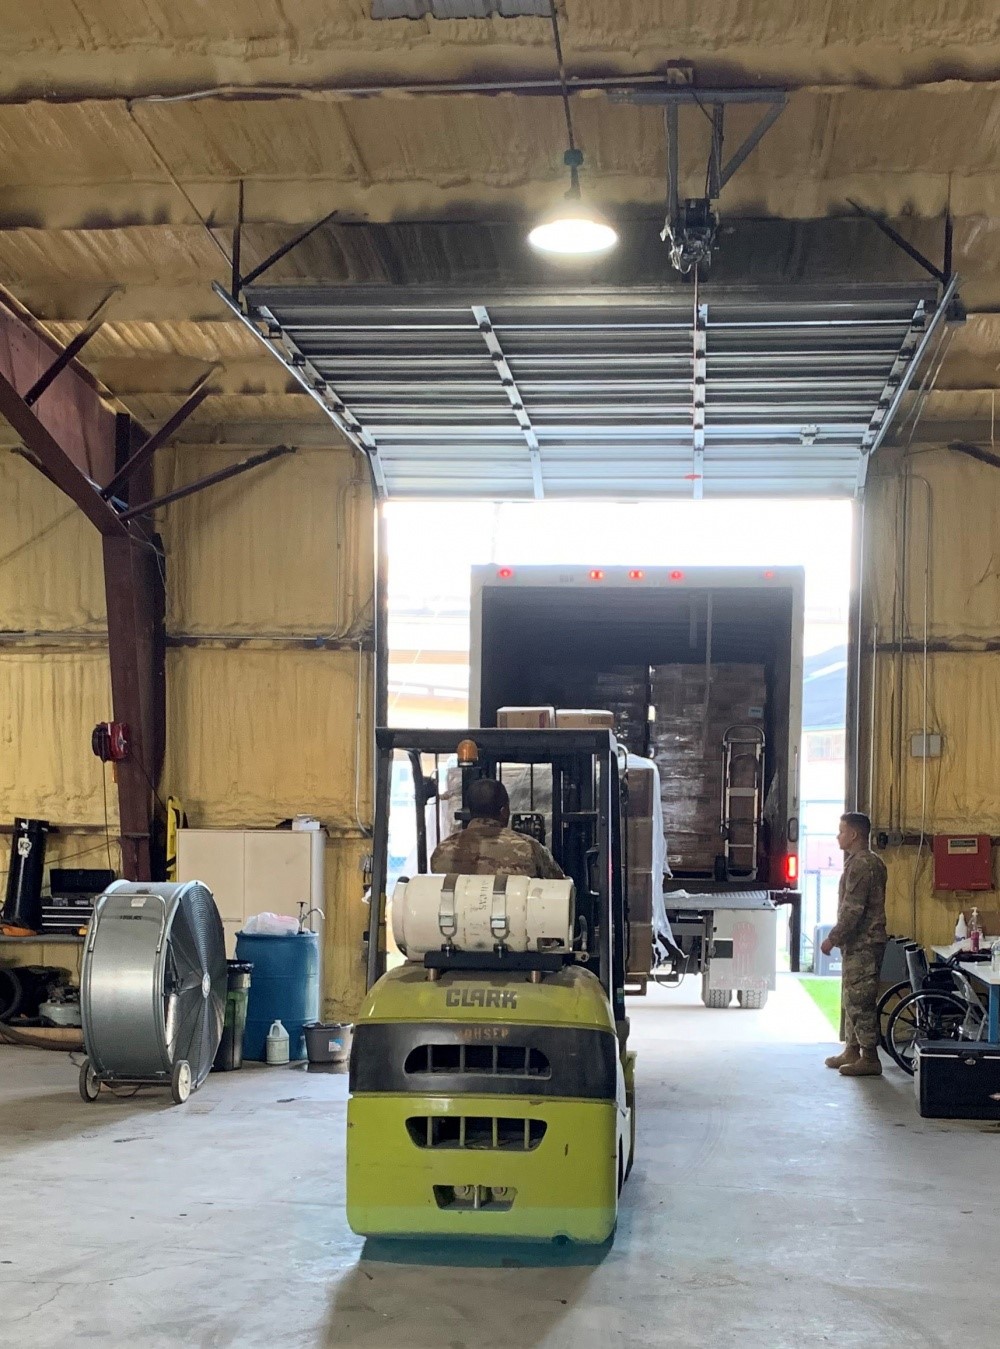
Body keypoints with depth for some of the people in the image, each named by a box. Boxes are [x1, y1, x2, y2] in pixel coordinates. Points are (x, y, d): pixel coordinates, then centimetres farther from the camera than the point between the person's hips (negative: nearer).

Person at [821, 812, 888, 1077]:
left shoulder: (860, 864, -17)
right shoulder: (870, 861, 15)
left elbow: (853, 909, -22)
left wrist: (833, 938, -17)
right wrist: (840, 937, 22)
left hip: (863, 944, -11)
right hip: (861, 943, 11)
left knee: (860, 1000, -7)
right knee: (852, 999, 16)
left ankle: (869, 1058, -4)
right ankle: (852, 1051, 23)